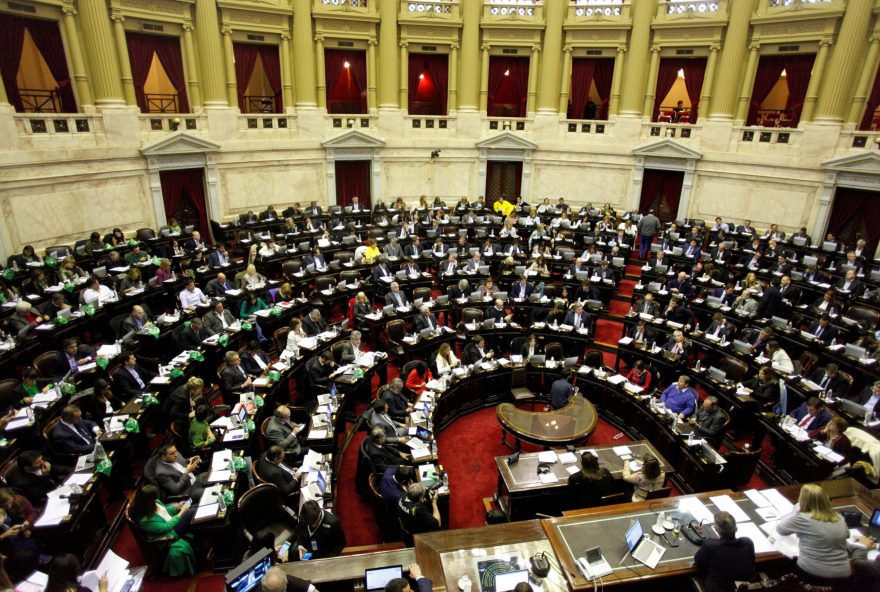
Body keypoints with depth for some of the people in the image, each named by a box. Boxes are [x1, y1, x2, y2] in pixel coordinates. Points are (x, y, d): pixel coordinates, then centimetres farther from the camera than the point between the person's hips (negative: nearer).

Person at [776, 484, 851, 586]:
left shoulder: (802, 518, -14)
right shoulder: (839, 517, 4)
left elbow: (780, 529, 3)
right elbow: (846, 535, 27)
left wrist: (796, 510, 10)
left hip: (813, 573, -5)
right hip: (842, 574, 5)